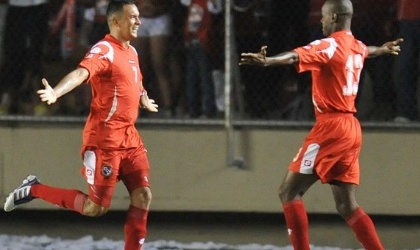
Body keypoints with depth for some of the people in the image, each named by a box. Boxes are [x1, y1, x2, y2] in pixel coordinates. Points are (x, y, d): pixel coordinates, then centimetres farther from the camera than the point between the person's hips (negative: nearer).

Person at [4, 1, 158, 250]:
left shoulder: (132, 52, 12)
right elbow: (81, 73, -34)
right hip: (104, 140, -8)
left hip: (130, 138, 8)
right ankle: (35, 190, 10)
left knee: (143, 196, -2)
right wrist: (55, 93, -52)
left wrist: (145, 101, 54)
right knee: (96, 207, -5)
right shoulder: (105, 50, -15)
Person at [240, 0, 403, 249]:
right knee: (347, 206, 10)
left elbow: (297, 56, -32)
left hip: (330, 127, -8)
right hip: (352, 128, 8)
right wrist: (384, 49, 65)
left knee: (289, 191, -5)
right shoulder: (357, 47, 14)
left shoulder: (330, 45, -11)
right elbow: (368, 50, 41)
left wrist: (267, 61, -50)